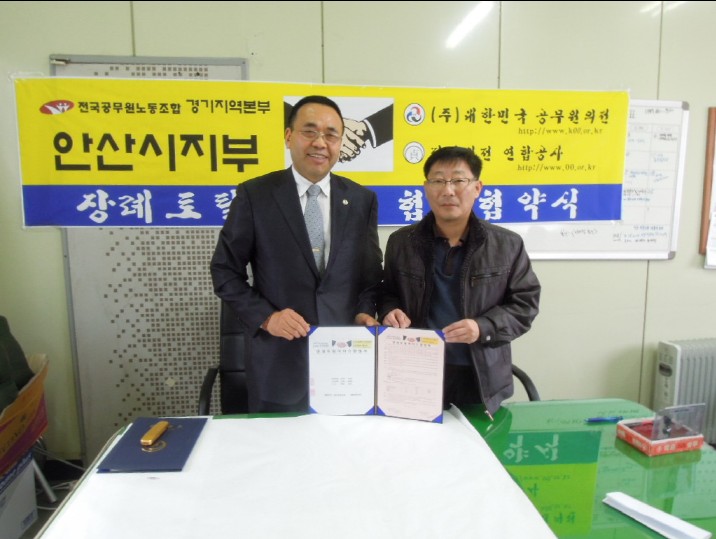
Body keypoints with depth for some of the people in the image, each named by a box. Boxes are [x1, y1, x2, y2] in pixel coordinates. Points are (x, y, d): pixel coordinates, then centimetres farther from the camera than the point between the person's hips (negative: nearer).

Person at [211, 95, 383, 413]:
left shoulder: (363, 199, 4)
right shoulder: (254, 195, -4)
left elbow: (372, 271, 11)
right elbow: (225, 271, -1)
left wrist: (365, 311, -7)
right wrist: (265, 317, -13)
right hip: (278, 361, -2)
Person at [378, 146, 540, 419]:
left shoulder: (507, 245, -1)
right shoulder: (401, 242, 3)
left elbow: (524, 303, 1)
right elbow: (387, 294, 12)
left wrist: (484, 328, -15)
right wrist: (390, 312, -11)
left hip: (481, 379, 0)